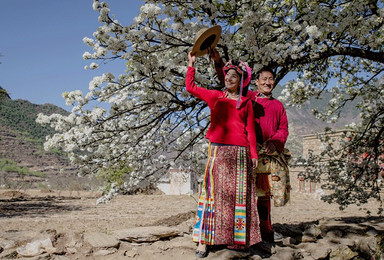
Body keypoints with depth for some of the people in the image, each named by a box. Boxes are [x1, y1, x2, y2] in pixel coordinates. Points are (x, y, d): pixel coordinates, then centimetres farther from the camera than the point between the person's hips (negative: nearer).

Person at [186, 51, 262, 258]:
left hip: (240, 153, 1)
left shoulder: (246, 103, 13)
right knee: (213, 192, -5)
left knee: (237, 194, 2)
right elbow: (190, 87, 19)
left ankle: (235, 239, 10)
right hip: (218, 150, -1)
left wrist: (253, 154, 5)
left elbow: (250, 131, 11)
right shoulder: (214, 96, 14)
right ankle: (204, 241, -5)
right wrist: (191, 65, 18)